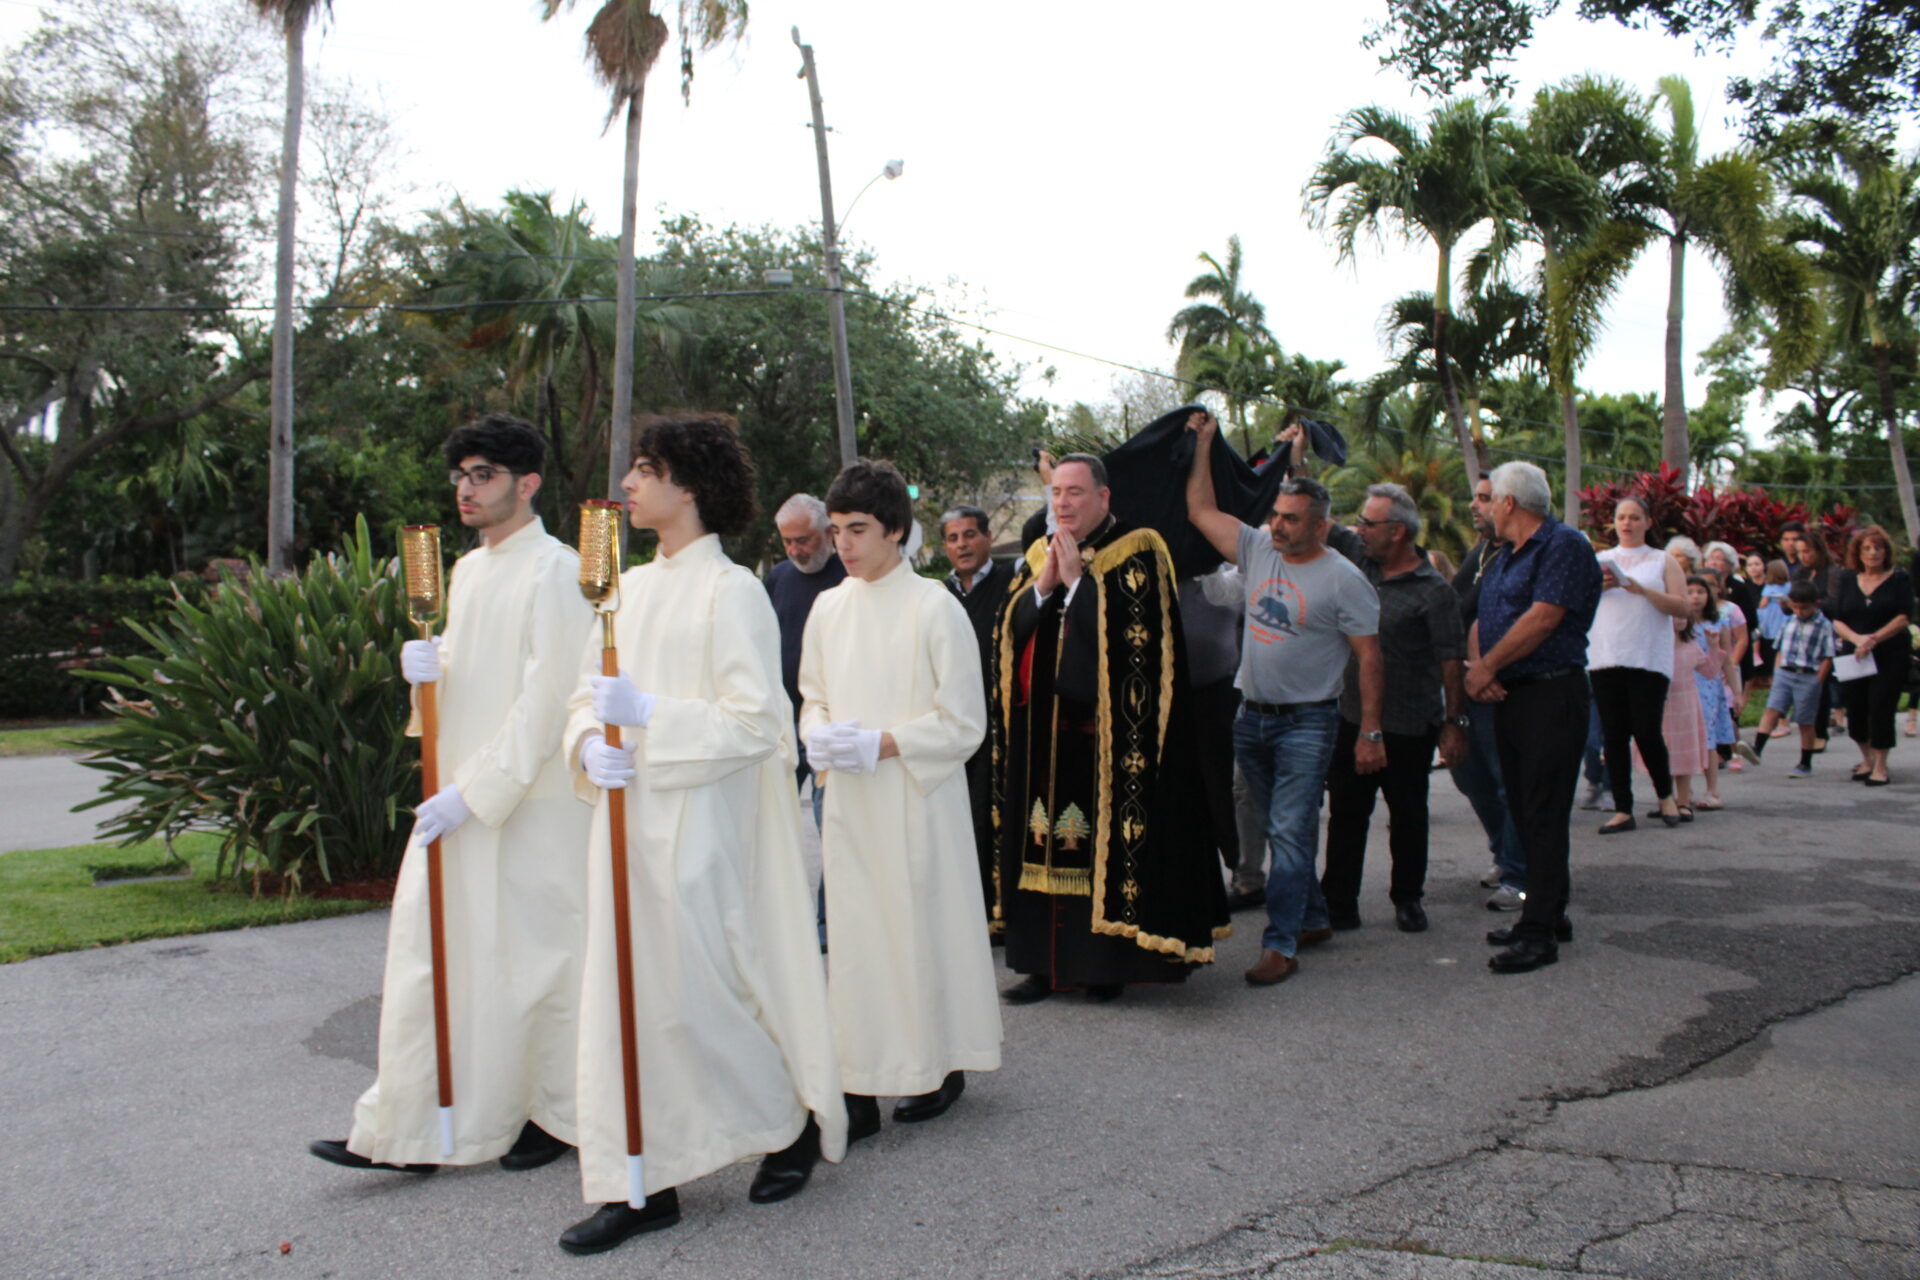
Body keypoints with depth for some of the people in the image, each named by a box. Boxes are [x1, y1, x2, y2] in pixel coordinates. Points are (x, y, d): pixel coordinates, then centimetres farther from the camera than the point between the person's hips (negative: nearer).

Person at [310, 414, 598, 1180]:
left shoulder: (554, 572, -12)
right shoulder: (468, 569, 14)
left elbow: (546, 700, -17)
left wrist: (476, 793, -18)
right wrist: (430, 666, -1)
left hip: (533, 801, -8)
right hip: (461, 795, 8)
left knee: (535, 954, 3)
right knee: (428, 951, 7)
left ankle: (558, 1115, 21)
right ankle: (408, 1132, 15)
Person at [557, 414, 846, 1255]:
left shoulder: (730, 591, -9)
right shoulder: (631, 588, 12)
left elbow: (754, 719, -14)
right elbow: (590, 691, 16)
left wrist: (648, 713, -22)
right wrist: (590, 745, -5)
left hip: (697, 824, -7)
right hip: (628, 818, 7)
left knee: (695, 993, 0)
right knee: (627, 996, 7)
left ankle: (798, 1120, 24)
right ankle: (644, 1185, 17)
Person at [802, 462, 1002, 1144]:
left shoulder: (933, 607, -8)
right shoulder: (829, 608, 7)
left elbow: (964, 722, -8)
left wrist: (880, 744, -16)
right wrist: (820, 735, -4)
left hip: (916, 799, -4)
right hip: (849, 803, 5)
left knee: (923, 926, 4)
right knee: (852, 934, 3)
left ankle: (941, 1068, 22)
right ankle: (860, 1091, 8)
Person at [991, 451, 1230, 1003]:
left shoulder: (1137, 554, -3)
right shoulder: (1038, 556, 15)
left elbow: (1134, 633, -17)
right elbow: (1010, 629, 7)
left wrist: (1077, 579, -13)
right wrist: (1043, 583, -7)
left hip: (1106, 737, -5)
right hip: (1044, 737, 6)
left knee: (1102, 841, -3)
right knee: (1044, 841, 5)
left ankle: (1107, 962, 7)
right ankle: (1047, 961, 12)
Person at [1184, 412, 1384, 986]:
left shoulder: (1342, 579, -9)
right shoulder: (1258, 549, 6)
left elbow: (1369, 658, -9)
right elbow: (1201, 510, 11)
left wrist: (1370, 732, -13)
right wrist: (1202, 444, 9)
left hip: (1307, 723, -6)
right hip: (1251, 718, 6)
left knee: (1291, 833, -10)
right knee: (1281, 831, 15)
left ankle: (1280, 945, -8)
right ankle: (1313, 919, 29)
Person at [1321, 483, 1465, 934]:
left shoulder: (1433, 590, -9)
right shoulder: (1360, 568, 6)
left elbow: (1452, 661, -10)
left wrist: (1454, 722, -12)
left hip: (1409, 728, -4)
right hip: (1352, 719, 4)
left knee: (1408, 816, 10)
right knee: (1346, 813, 7)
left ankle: (1408, 898, 26)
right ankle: (1338, 902, 15)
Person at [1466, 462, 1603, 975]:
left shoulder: (1564, 546, -9)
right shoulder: (1502, 558, 20)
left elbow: (1542, 619, -19)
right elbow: (1479, 622, 15)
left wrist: (1487, 667, -12)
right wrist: (1476, 666, -6)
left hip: (1551, 697, -9)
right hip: (1509, 698, 9)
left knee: (1543, 815, -9)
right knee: (1524, 812, 12)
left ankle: (1539, 932, -7)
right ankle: (1549, 914, 22)